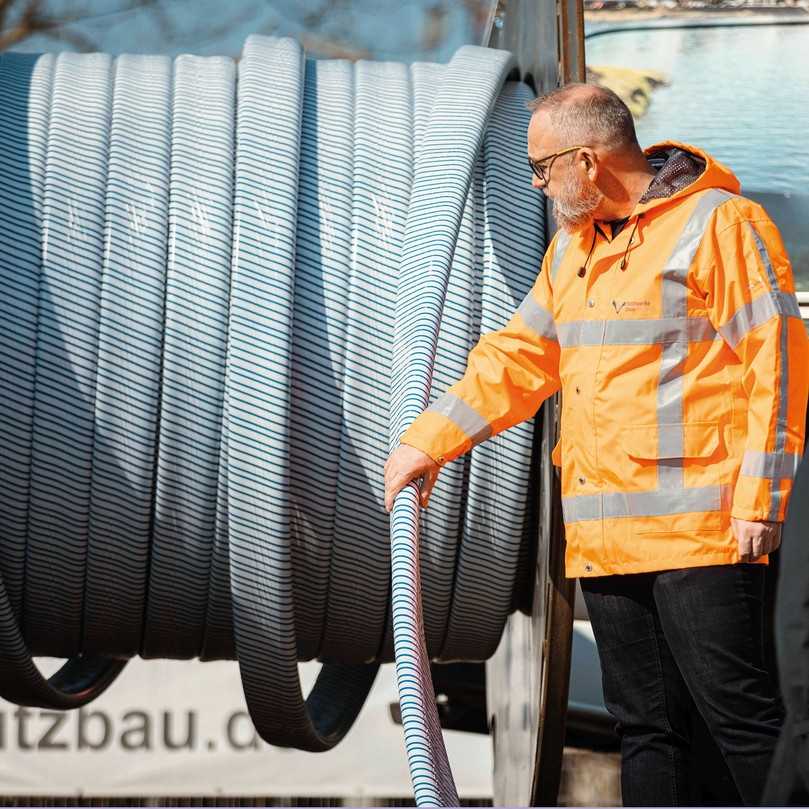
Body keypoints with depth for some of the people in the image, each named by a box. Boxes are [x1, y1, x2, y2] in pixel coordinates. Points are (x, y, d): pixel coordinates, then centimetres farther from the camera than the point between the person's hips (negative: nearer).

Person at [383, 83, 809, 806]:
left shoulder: (720, 223, -7)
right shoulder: (574, 244, 19)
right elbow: (519, 355, 26)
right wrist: (430, 441, 19)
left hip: (698, 528, -8)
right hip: (604, 536, 8)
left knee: (739, 712, -9)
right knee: (645, 725, 9)